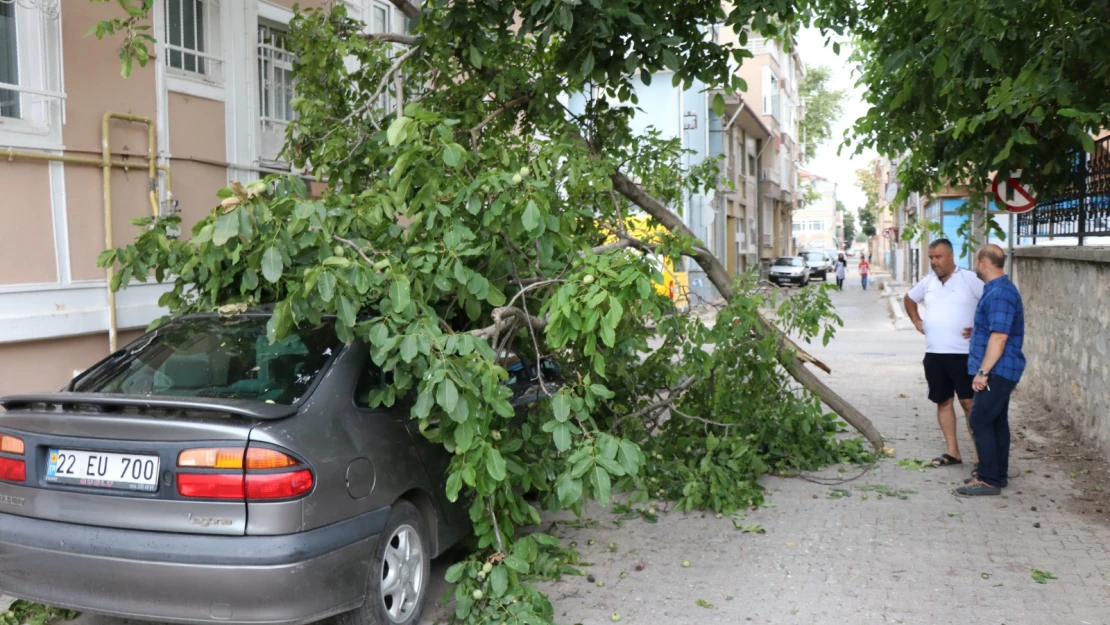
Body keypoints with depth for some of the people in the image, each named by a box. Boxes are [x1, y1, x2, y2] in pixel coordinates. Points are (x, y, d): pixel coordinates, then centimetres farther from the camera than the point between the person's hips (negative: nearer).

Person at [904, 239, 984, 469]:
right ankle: (952, 451, 17)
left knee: (969, 402, -4)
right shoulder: (927, 282, 11)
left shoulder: (970, 280, -6)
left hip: (962, 353, -6)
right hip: (934, 354, 6)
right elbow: (909, 299, 29)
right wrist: (917, 321, 17)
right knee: (943, 401, 9)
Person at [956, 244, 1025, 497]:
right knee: (997, 421, 14)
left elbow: (999, 336, -26)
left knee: (980, 421, -10)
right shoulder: (999, 289, 13)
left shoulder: (999, 294, -20)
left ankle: (989, 479, -6)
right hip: (1001, 370, 11)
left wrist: (983, 371, -26)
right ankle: (998, 474, 22)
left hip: (998, 370, -11)